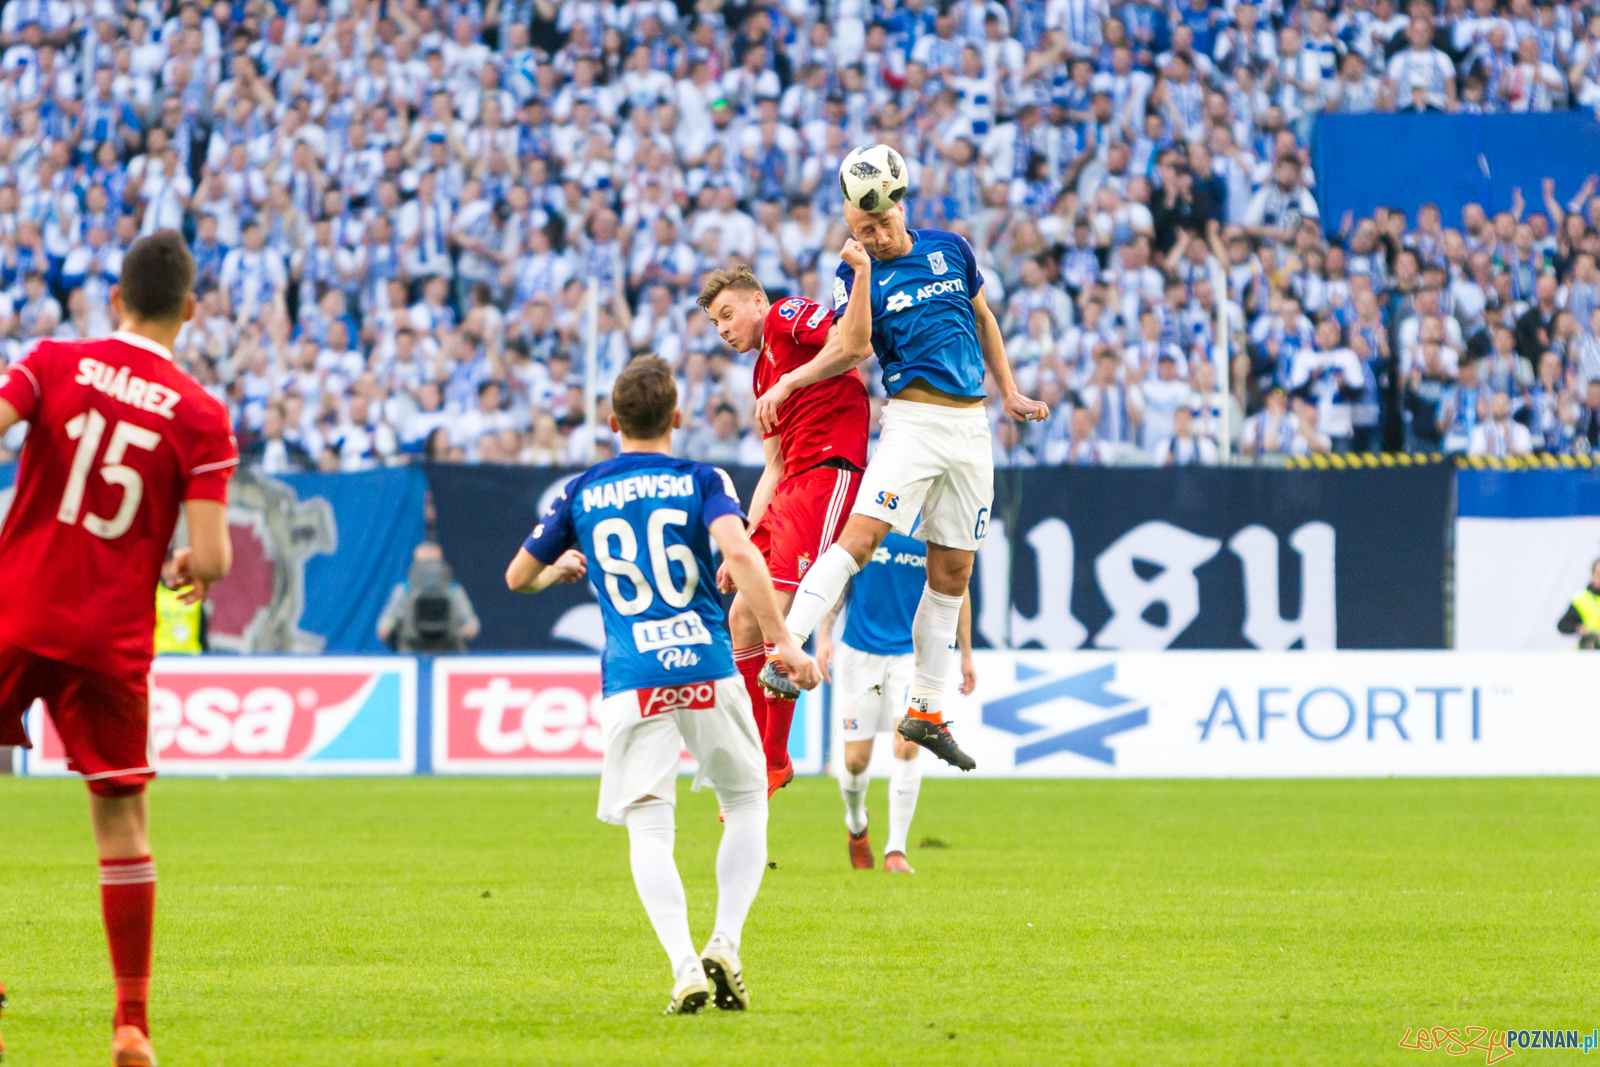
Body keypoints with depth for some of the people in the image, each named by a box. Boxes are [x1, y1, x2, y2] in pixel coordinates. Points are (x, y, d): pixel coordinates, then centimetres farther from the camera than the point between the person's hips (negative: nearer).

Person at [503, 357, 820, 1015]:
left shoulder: (582, 494, 12)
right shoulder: (702, 481, 5)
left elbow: (517, 578, 22)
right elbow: (739, 551, -14)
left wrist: (560, 568, 45)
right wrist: (782, 642, -14)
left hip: (630, 683, 1)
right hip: (705, 666, -1)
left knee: (648, 831, 1)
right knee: (747, 804, 17)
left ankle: (684, 964, -20)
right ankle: (725, 945, 1)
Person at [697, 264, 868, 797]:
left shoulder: (786, 315, 2)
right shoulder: (764, 374, 27)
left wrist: (788, 385, -22)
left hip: (830, 472, -10)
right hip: (792, 490, 10)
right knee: (742, 619, 9)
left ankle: (774, 763, -13)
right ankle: (758, 757, 16)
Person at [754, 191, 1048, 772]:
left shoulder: (951, 249, 11)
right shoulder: (855, 274, 1)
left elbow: (982, 318, 24)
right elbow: (853, 348, -14)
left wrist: (1009, 393, 22)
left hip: (972, 425, 4)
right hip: (914, 417, -4)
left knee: (952, 570, 4)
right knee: (862, 534, -25)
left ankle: (926, 711, 12)